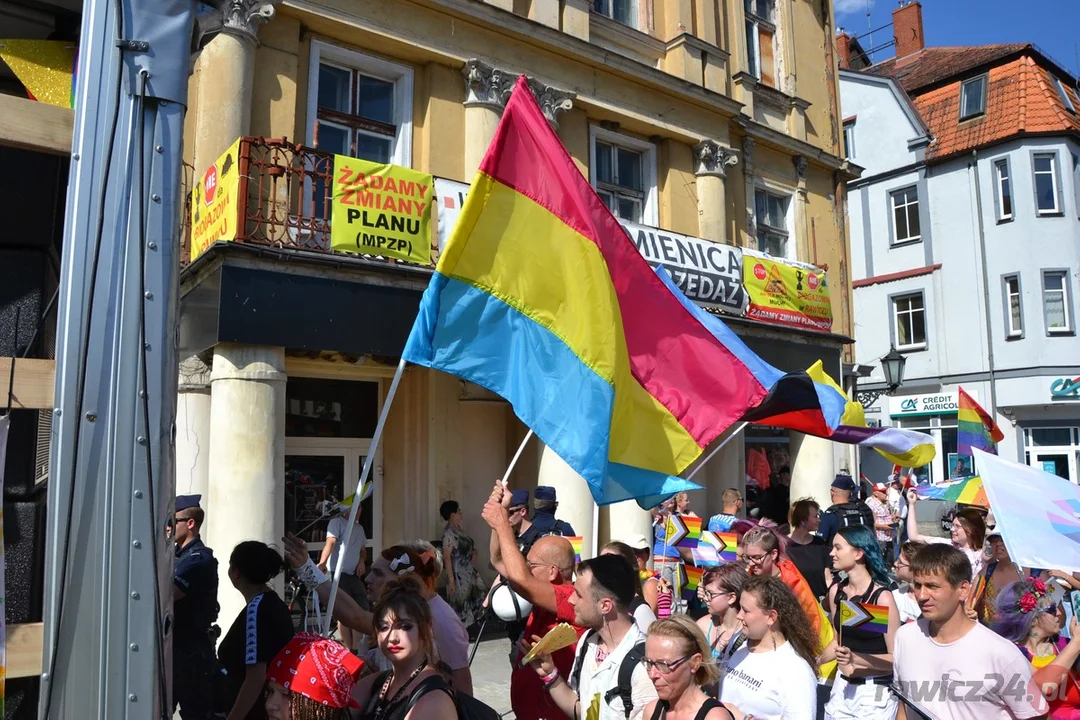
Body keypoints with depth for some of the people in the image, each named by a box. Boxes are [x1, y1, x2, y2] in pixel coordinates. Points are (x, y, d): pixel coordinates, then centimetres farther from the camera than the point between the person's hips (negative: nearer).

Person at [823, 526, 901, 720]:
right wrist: (845, 665, -6)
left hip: (875, 691, -5)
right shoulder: (836, 591, 0)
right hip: (842, 687, 5)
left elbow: (897, 658, -14)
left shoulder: (882, 597, -16)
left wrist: (855, 658, -26)